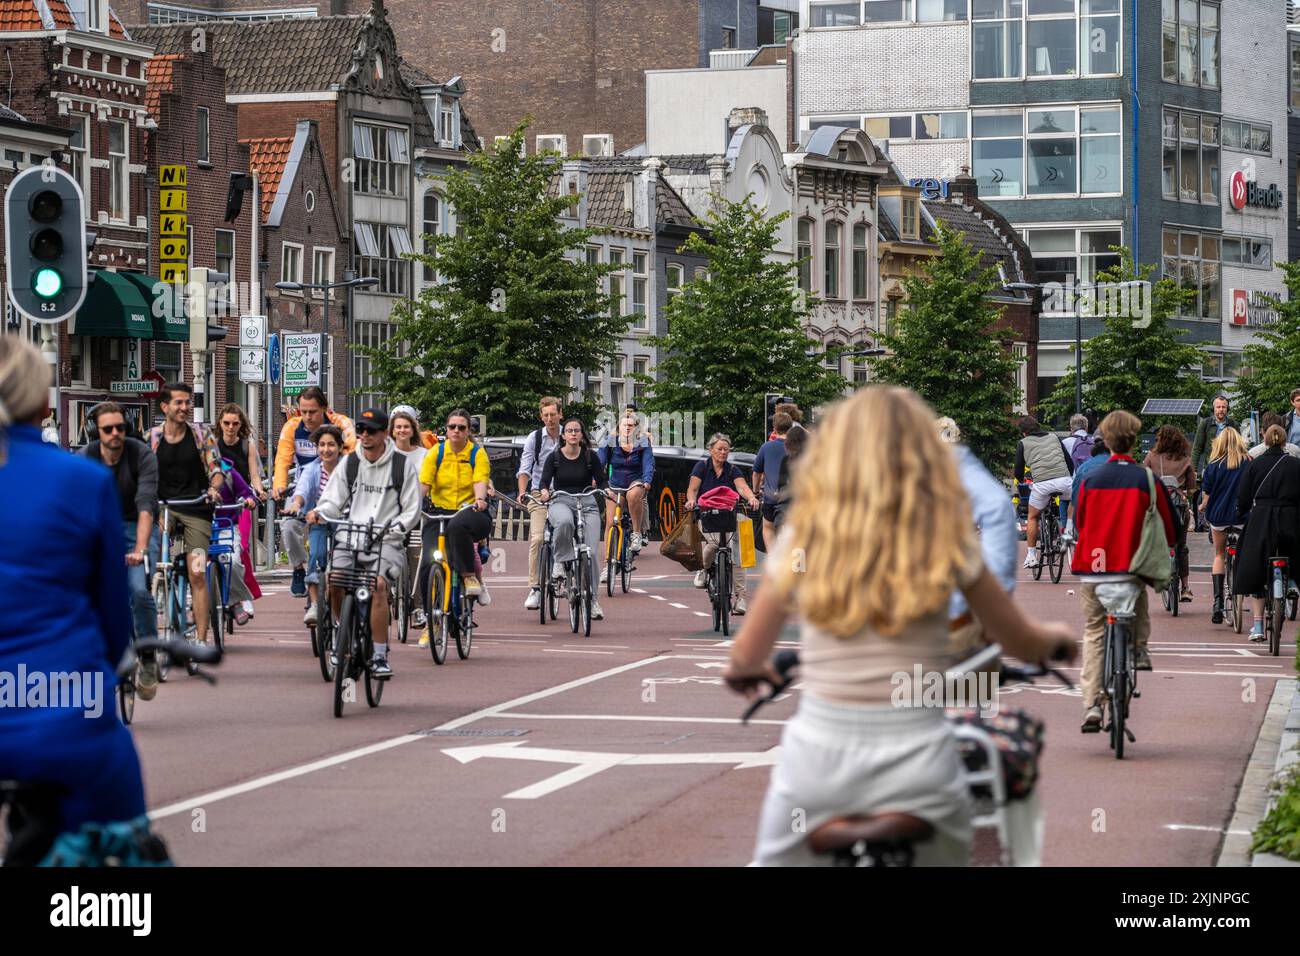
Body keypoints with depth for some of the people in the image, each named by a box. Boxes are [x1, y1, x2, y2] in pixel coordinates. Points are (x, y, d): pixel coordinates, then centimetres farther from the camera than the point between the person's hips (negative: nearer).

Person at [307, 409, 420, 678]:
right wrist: (319, 513, -11)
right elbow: (333, 500, 11)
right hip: (351, 537, 3)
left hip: (386, 541, -3)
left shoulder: (402, 465, 3)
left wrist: (392, 530, -11)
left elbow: (412, 510, 4)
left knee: (378, 585, -28)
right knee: (334, 582, -21)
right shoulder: (349, 463, 11)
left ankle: (380, 656, -22)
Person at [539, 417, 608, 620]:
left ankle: (593, 599, 0)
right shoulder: (554, 457, 3)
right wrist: (544, 491, -25)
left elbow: (601, 480, 4)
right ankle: (560, 561, -19)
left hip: (587, 504, 1)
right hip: (561, 502, -1)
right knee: (564, 522, -40)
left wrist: (606, 490, -18)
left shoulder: (590, 456, 4)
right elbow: (545, 481, -2)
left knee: (590, 552, -10)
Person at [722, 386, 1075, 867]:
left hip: (817, 762, 0)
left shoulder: (802, 539, 0)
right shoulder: (946, 542, -2)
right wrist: (1056, 637, 33)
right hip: (917, 766, 0)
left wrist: (739, 671, 36)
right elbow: (1023, 642, 9)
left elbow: (747, 656, 11)